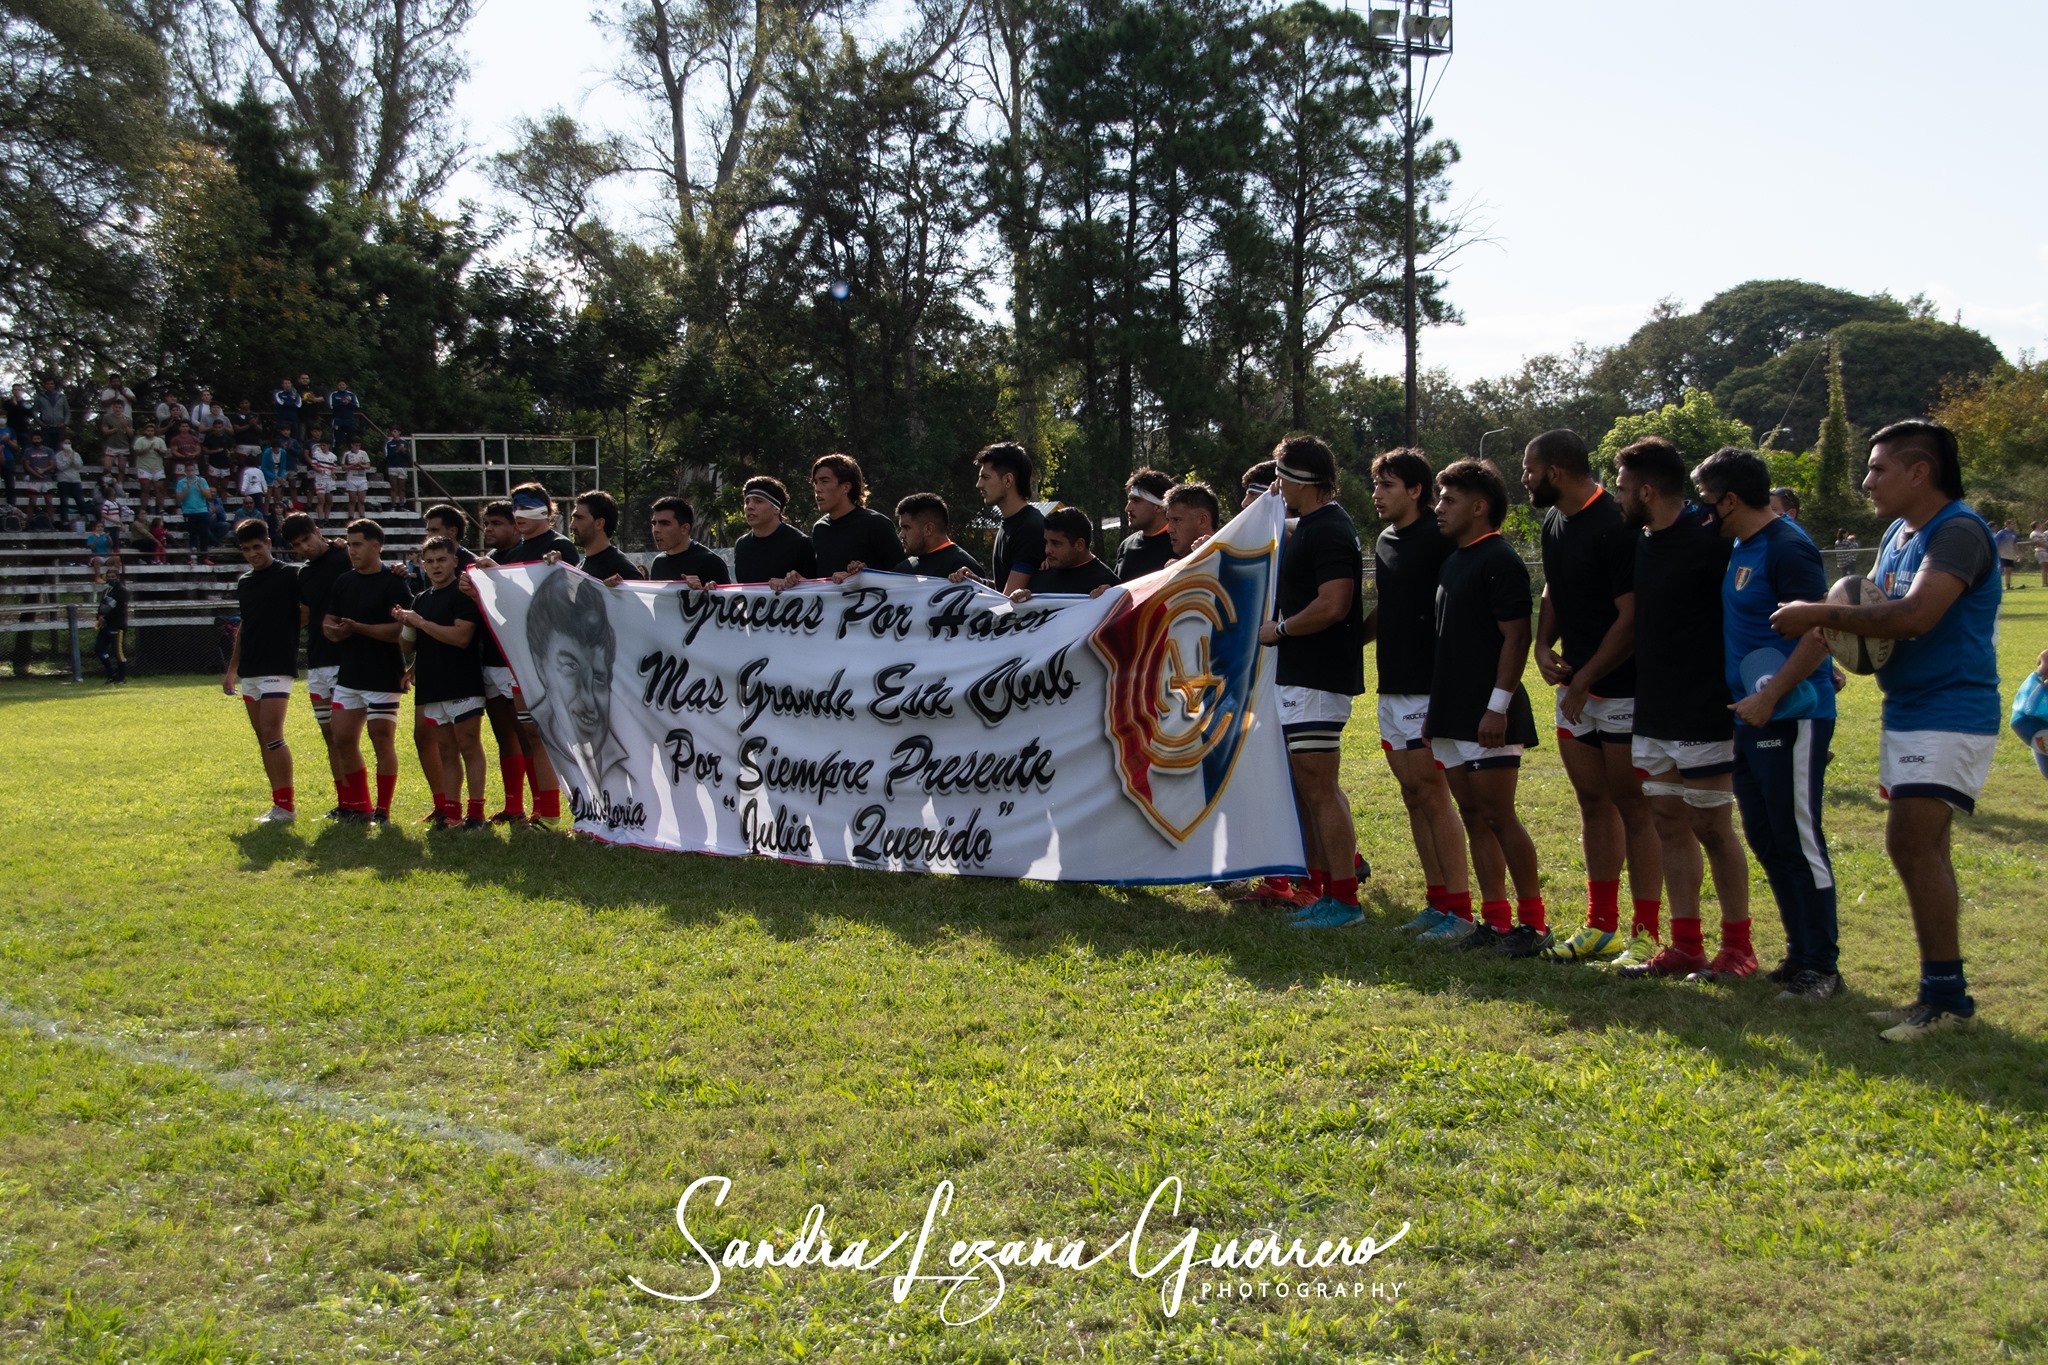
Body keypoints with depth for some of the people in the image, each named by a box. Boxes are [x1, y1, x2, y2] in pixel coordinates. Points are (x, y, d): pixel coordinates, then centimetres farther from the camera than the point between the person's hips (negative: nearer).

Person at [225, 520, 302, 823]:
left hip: (278, 669, -7)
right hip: (249, 672, 7)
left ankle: (286, 806, -8)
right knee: (263, 739, 7)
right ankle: (279, 803, 12)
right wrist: (232, 669, 24)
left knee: (271, 734, -14)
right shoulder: (244, 582, 15)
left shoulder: (289, 576, -6)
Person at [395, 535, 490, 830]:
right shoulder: (421, 600, 18)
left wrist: (420, 622, -12)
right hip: (431, 687, 7)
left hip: (463, 686, -7)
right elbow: (414, 644, 25)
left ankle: (476, 813, -4)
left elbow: (461, 636, -18)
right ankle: (451, 811, 12)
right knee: (446, 751, 9)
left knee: (469, 748, -6)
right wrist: (404, 623, 4)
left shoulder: (464, 594, -5)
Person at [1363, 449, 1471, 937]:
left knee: (1432, 793, -7)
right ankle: (1437, 901, 17)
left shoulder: (1438, 540, -12)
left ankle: (1458, 907, 0)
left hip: (1428, 689, -9)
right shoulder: (1384, 542, 15)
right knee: (1412, 795, 10)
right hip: (1392, 687, 9)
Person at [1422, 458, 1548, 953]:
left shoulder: (1500, 561, -11)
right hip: (1454, 716, 9)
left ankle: (1534, 923, 2)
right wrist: (1436, 708, 17)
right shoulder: (1453, 562, 16)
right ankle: (1495, 920, 16)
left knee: (1498, 817, -6)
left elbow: (1516, 637, -16)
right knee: (1474, 817, 10)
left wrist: (1499, 705, -21)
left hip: (1488, 716, -9)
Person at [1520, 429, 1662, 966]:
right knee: (1593, 802, 13)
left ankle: (1645, 935, 2)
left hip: (1623, 688, -9)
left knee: (1634, 809, -3)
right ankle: (1602, 926, 22)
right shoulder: (1555, 524, 11)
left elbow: (1631, 618, -19)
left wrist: (1584, 680, -15)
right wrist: (1544, 645, 4)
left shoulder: (1614, 527, -18)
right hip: (1577, 688, 9)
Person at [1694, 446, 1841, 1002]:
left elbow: (1820, 632, -23)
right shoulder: (1740, 548, 13)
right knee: (1765, 840, 14)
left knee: (1799, 841, -4)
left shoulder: (1786, 548, -16)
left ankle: (1821, 967, 4)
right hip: (1752, 719, 10)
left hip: (1790, 717, -10)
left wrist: (1770, 695, -25)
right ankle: (1800, 954, 24)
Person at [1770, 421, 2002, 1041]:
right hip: (1907, 710, 10)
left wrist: (1822, 615, -20)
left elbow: (1915, 615, -29)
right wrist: (1851, 638, -7)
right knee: (1916, 847, 11)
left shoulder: (1958, 531, -16)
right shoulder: (1897, 535, 14)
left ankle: (1945, 994, -10)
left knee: (1914, 841, -17)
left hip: (1951, 713, -10)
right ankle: (1941, 992, 20)